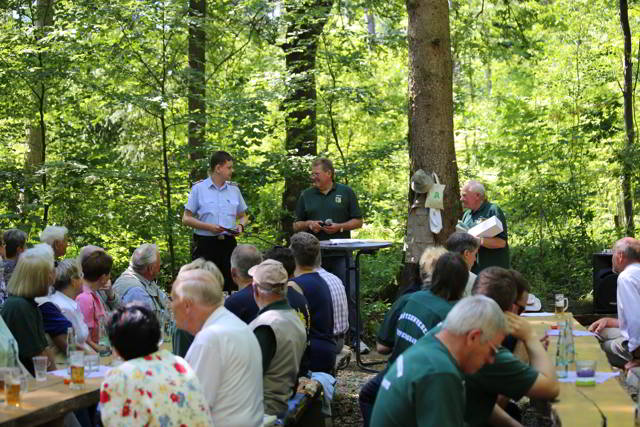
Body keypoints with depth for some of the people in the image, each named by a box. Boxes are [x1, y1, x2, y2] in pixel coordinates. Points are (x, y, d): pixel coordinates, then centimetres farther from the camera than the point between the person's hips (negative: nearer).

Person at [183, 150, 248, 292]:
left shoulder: (234, 189, 13)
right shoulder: (199, 188, 1)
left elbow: (242, 216, 21)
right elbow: (186, 219, -1)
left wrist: (240, 226, -3)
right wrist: (209, 227, -14)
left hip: (228, 243, 4)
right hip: (205, 244, -3)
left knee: (231, 285, 1)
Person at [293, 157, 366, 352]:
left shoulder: (346, 192, 6)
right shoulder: (306, 195, 12)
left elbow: (358, 221, 6)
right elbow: (296, 225, 15)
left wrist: (339, 227, -10)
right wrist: (308, 224, -6)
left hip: (341, 254, -2)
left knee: (350, 295, -6)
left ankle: (356, 338, 0)